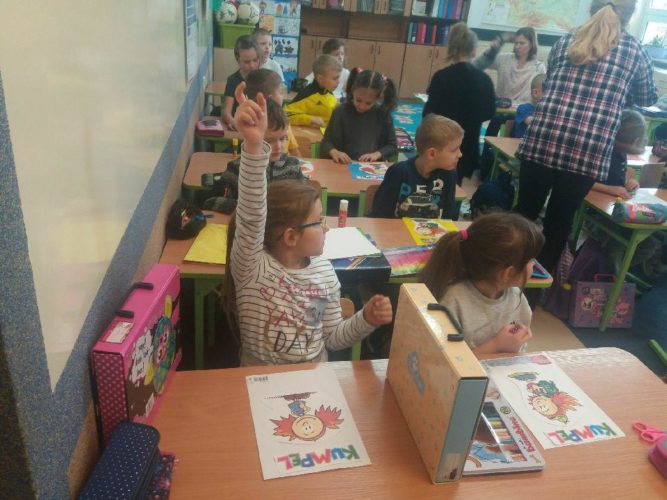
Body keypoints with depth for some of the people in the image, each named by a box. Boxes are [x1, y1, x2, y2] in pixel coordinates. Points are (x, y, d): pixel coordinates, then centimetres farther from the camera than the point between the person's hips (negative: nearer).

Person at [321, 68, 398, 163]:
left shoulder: (383, 114, 1)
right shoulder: (341, 112, -1)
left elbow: (392, 146, 8)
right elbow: (326, 141, 4)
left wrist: (377, 154, -9)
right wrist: (334, 152, -16)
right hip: (344, 165, 0)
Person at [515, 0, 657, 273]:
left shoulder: (565, 41, 17)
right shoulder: (634, 49, 13)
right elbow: (647, 98, 29)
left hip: (542, 140, 2)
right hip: (588, 151, -1)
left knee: (524, 214, 14)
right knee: (559, 222, 12)